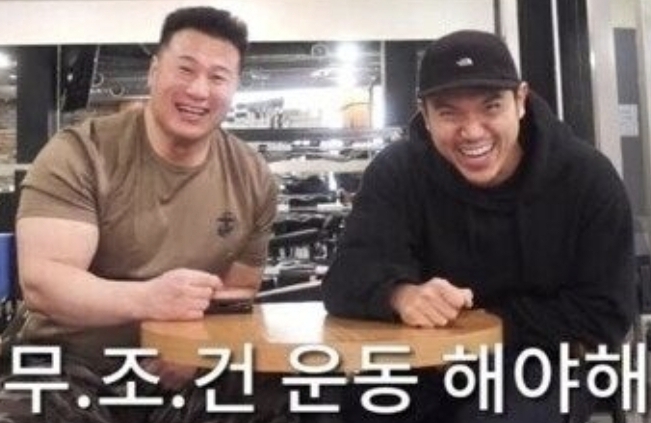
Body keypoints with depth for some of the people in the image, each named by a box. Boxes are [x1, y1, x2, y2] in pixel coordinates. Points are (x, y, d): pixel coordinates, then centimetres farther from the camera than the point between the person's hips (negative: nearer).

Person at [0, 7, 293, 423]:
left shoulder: (254, 180, -1)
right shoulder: (78, 154, -12)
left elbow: (240, 291, 6)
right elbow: (41, 281, -20)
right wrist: (146, 299, -37)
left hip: (184, 375, 3)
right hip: (71, 371, -3)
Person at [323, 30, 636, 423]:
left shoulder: (588, 178, -12)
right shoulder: (397, 172, -10)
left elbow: (605, 316, -12)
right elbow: (349, 275, -19)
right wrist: (401, 294, -42)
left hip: (547, 361, 0)